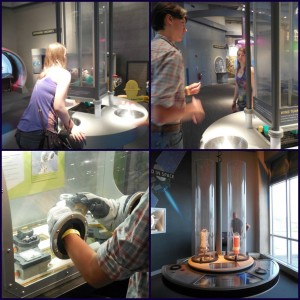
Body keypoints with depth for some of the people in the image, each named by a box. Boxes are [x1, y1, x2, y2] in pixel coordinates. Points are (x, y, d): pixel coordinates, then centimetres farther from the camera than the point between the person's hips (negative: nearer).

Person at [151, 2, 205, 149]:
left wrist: (185, 91, 19)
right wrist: (193, 109, -14)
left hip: (154, 131, 9)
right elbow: (159, 114, -29)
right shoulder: (171, 54, -20)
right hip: (164, 134, -9)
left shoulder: (154, 47, 9)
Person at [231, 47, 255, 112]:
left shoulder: (250, 70, -12)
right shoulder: (238, 70, 8)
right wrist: (234, 102, 17)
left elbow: (254, 89, -16)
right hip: (240, 103, 7)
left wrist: (252, 105, -22)